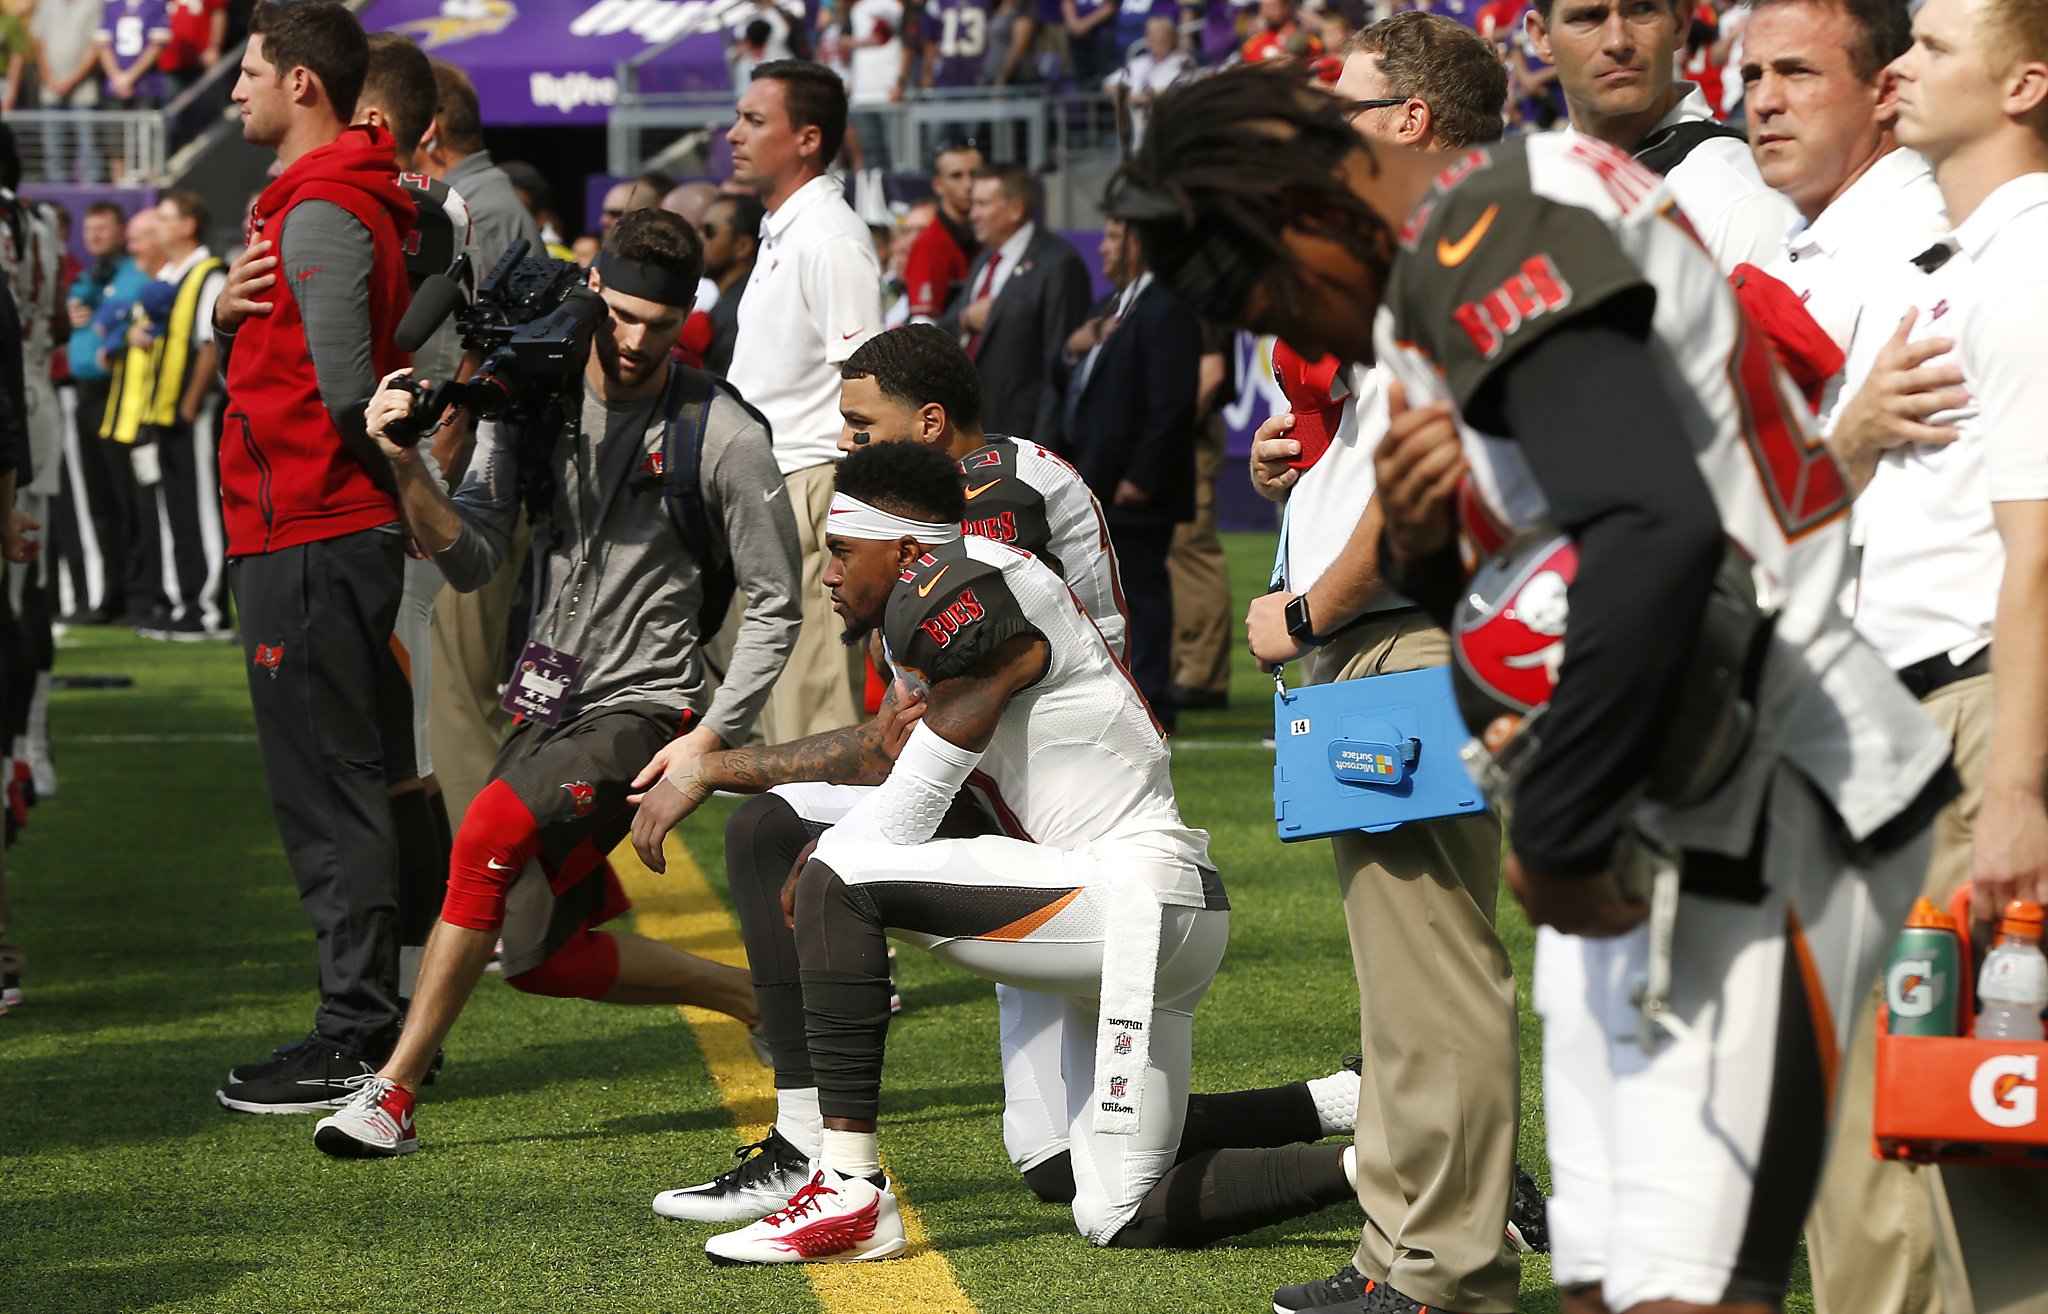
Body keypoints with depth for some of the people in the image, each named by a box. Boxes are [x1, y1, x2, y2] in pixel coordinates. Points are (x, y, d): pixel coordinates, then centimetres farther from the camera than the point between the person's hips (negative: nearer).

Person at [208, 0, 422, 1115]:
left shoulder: (322, 216, -16)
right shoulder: (312, 203, 18)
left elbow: (345, 388, -22)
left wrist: (399, 471, -6)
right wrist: (227, 314, -1)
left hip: (310, 541, -10)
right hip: (338, 531, 10)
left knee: (328, 792, -7)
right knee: (348, 784, 13)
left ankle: (357, 1043, -5)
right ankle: (368, 1019, 17)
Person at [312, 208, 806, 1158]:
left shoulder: (725, 440, -11)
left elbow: (773, 607, -4)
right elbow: (473, 562, -3)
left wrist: (710, 737, -13)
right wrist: (409, 470, -21)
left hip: (644, 710, -7)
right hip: (551, 704, 7)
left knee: (490, 833, -30)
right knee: (540, 956, 8)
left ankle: (392, 1096, -22)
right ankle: (768, 1001, 27)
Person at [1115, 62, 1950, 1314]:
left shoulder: (1492, 240, -14)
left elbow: (1658, 533, -29)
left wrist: (1557, 837, -20)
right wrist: (1424, 547, 0)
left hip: (1755, 804, -11)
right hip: (1654, 823, 11)